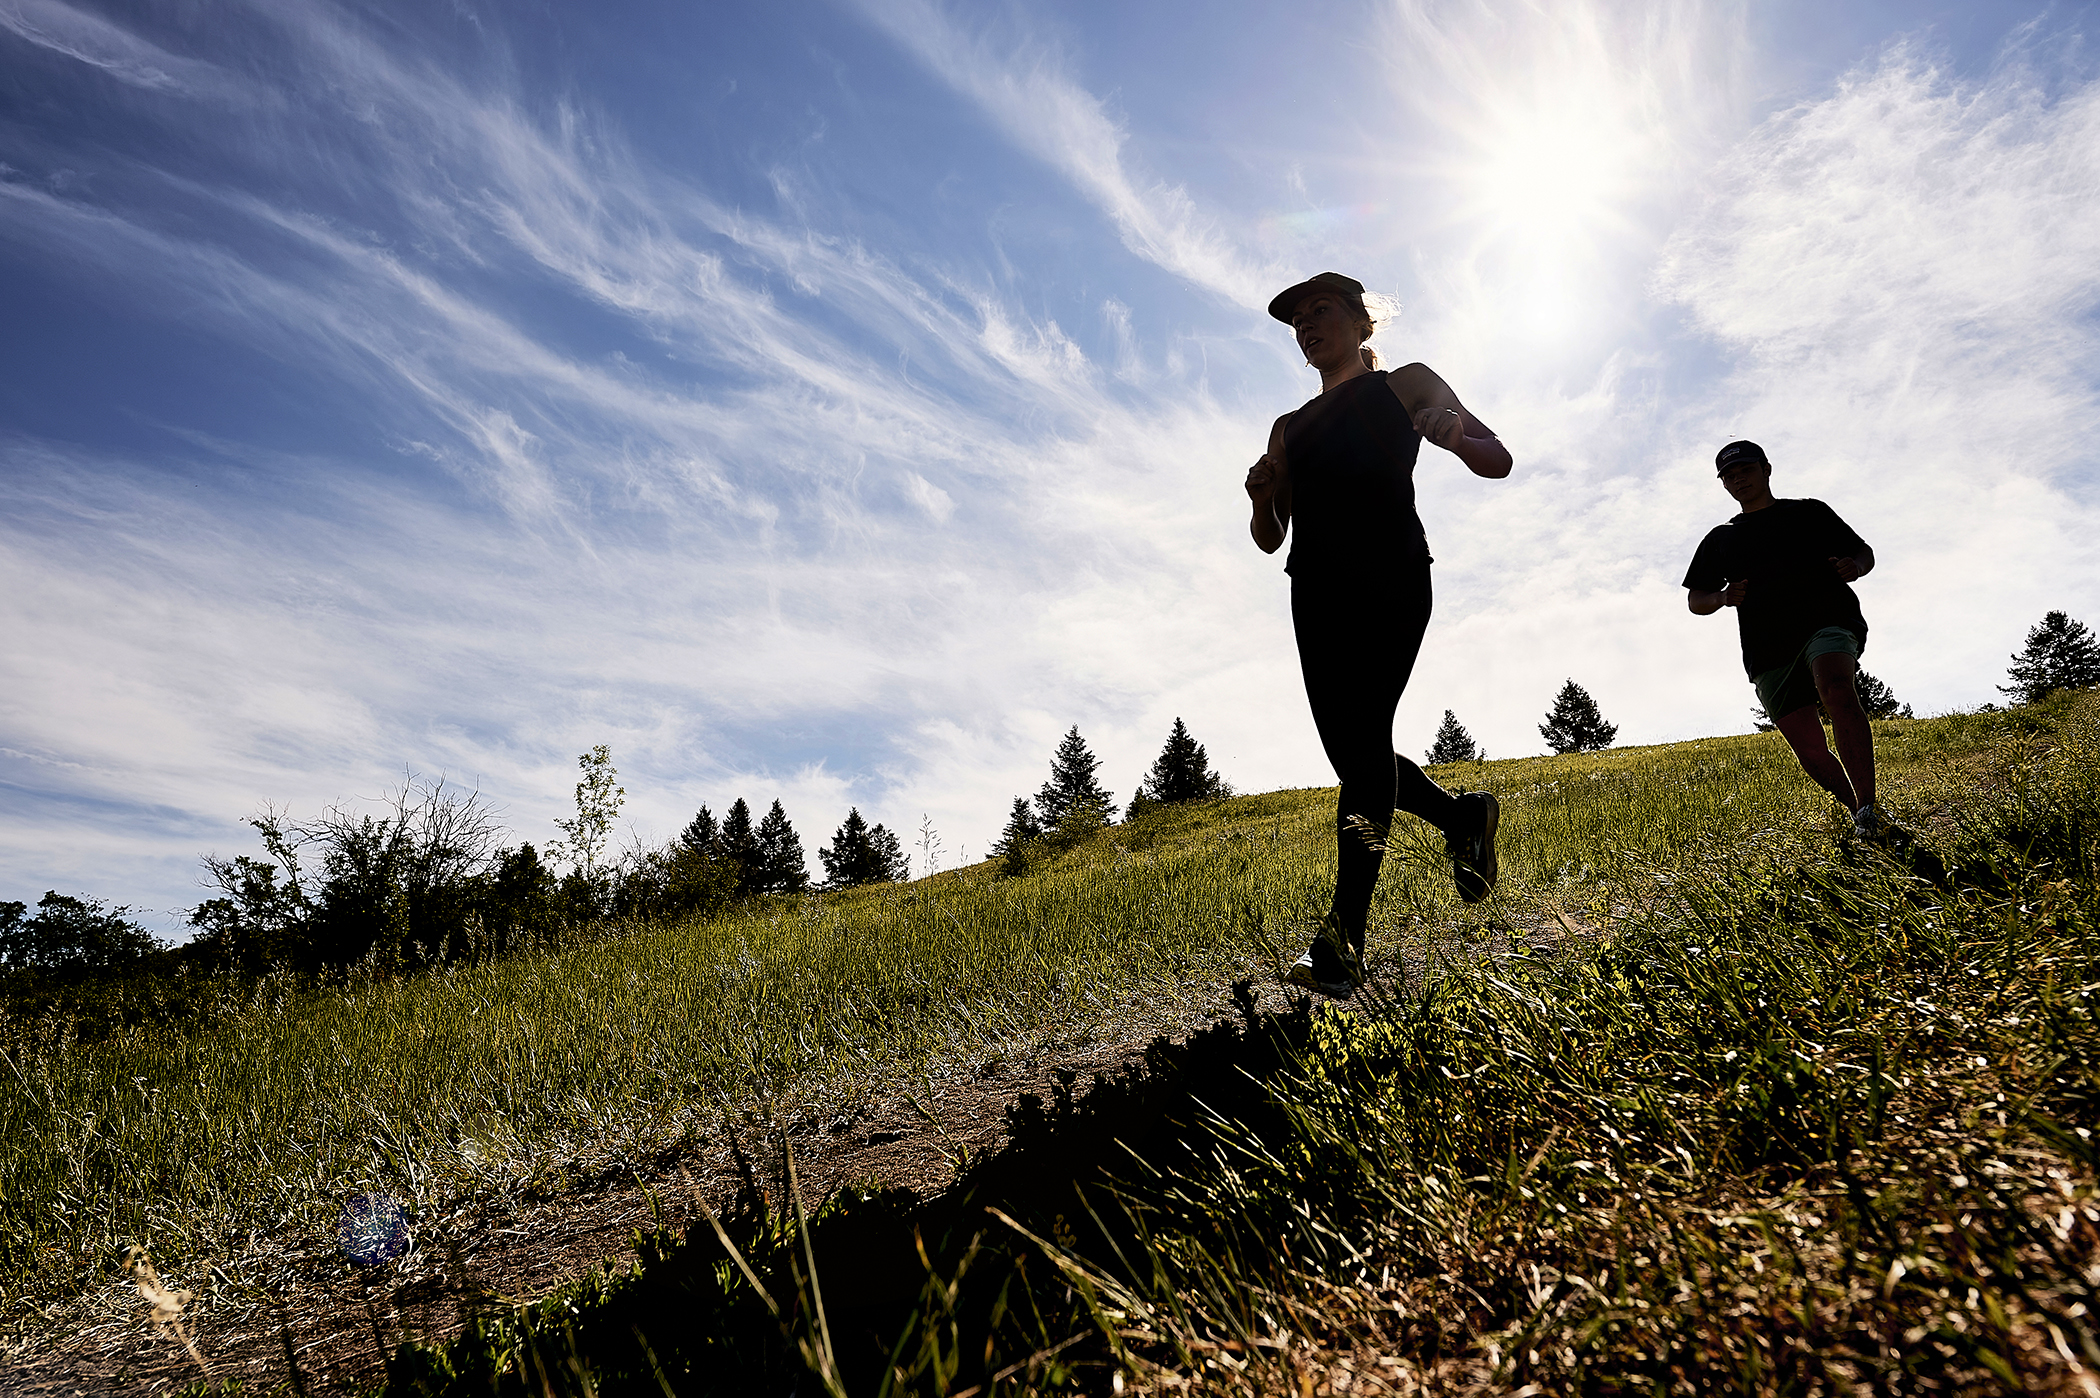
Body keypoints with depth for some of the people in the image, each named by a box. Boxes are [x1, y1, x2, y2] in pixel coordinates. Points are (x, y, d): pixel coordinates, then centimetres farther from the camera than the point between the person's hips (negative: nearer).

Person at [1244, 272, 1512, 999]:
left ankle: (1343, 938, -25)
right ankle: (1464, 815, 26)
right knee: (1350, 751, -2)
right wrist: (1261, 497, -2)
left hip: (1390, 577, -5)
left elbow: (1498, 461, 11)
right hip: (1317, 588, 5)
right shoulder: (1290, 428, 26)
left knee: (1363, 736, -20)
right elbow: (1269, 537, 22)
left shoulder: (1406, 385, 15)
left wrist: (1450, 432, -12)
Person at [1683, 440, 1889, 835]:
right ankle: (1860, 814, 10)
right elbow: (1695, 600, 22)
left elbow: (1864, 551, 24)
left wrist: (1855, 566, -1)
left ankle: (1867, 808, -37)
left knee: (1836, 688, -34)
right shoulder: (1720, 540, 24)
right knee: (1809, 749, -6)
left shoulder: (1810, 512, 20)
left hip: (1827, 621, -3)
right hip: (1767, 650, 3)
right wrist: (1722, 598, -1)